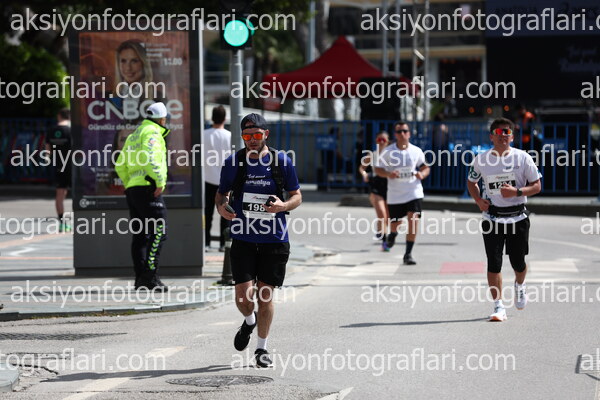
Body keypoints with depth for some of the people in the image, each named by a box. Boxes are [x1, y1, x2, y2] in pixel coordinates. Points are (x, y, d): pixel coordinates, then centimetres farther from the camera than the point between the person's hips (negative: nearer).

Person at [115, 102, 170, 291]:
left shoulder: (133, 136, 23)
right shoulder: (152, 133, -5)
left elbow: (120, 165, 22)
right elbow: (149, 158, -22)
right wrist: (160, 181, -18)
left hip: (132, 189, 9)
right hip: (148, 189, -9)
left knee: (140, 233, 9)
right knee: (158, 231, -11)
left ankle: (140, 277, 9)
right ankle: (150, 275, -19)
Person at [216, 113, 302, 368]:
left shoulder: (281, 161, 0)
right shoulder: (233, 163, 2)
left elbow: (297, 196, 7)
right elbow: (221, 194, 13)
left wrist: (283, 205, -15)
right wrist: (221, 207, -10)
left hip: (274, 239, 0)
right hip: (243, 239, 1)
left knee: (265, 295, 3)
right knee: (243, 295, -8)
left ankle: (262, 348, 19)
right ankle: (249, 321, 28)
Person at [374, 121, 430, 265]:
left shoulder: (416, 151, 0)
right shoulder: (388, 152, -4)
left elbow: (426, 168, 11)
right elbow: (378, 169, 1)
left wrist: (422, 174, -13)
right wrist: (388, 174, -20)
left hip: (414, 192, 0)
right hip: (395, 194, 0)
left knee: (413, 220, -15)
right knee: (395, 223, 10)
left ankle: (408, 254, -9)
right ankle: (392, 235, 50)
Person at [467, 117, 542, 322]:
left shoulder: (522, 158, -3)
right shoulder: (482, 159, 1)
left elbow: (537, 186, -1)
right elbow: (471, 181, 17)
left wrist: (516, 192, -18)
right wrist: (478, 200, -1)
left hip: (518, 217, 0)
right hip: (492, 217, 0)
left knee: (518, 262, 8)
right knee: (494, 263, -7)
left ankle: (519, 286, 43)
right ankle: (499, 307, -3)